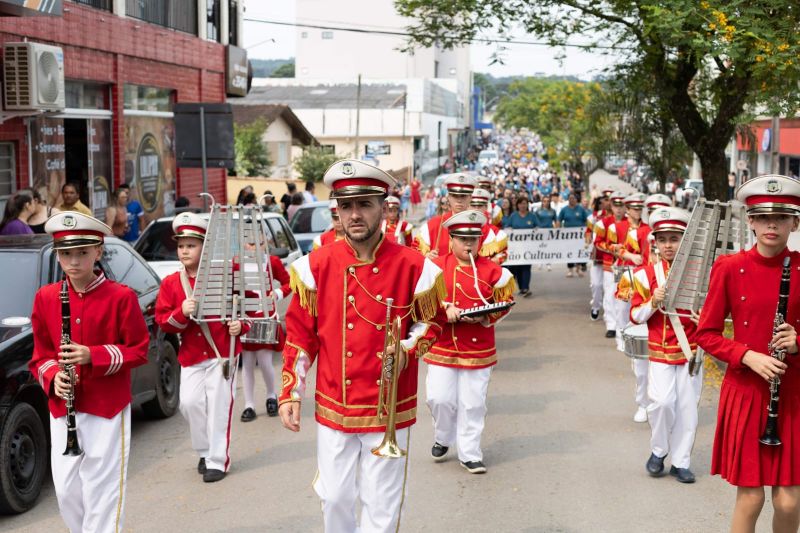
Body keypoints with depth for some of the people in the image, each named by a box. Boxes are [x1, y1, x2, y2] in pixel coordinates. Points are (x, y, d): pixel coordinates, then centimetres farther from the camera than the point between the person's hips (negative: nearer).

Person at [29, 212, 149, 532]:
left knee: (102, 489, -1)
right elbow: (41, 353, 11)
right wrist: (52, 376, -10)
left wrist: (94, 356, -19)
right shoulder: (46, 298, 4)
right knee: (66, 490, 8)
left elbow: (139, 350, -5)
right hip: (63, 407, 4)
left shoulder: (121, 297, -8)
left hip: (107, 409, -4)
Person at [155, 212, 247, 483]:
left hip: (222, 351, -3)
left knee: (218, 405, -1)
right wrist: (181, 313, -18)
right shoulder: (171, 283, 3)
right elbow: (162, 320, 1)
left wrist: (240, 324, -16)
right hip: (191, 356, 3)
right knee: (190, 402, -5)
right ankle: (205, 451, 19)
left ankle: (218, 460, 11)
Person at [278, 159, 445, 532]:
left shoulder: (413, 267, -9)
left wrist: (406, 351, -14)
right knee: (334, 498, 14)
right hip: (332, 408, 2)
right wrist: (291, 393, 0)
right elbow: (300, 335, 3)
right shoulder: (315, 267, -5)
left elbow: (431, 321, 6)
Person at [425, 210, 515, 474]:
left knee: (473, 403, 5)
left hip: (479, 348, 0)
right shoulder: (436, 266, -1)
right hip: (442, 346, 0)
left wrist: (484, 317, -13)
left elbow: (505, 301, 4)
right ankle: (443, 438, 29)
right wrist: (446, 309, -19)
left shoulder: (492, 270, 0)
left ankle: (470, 454, 18)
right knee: (439, 398, 0)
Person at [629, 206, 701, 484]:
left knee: (687, 407, 5)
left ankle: (681, 462, 19)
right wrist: (653, 303, -19)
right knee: (662, 401, -15)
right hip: (660, 350, -1)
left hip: (690, 349, 2)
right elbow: (636, 316, 0)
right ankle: (658, 450, 10)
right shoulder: (646, 274, -2)